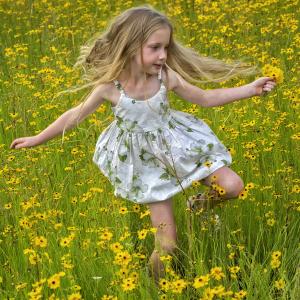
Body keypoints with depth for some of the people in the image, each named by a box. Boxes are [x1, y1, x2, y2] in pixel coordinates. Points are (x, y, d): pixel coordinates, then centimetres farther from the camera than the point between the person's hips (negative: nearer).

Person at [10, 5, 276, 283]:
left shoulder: (167, 76, -16)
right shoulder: (110, 86, -21)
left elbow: (204, 98, -3)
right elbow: (76, 115, -6)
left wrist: (250, 89, -9)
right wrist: (37, 139, 1)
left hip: (177, 145, 2)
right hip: (146, 163, -2)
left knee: (233, 186, -12)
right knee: (167, 247, -3)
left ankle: (201, 202, 19)